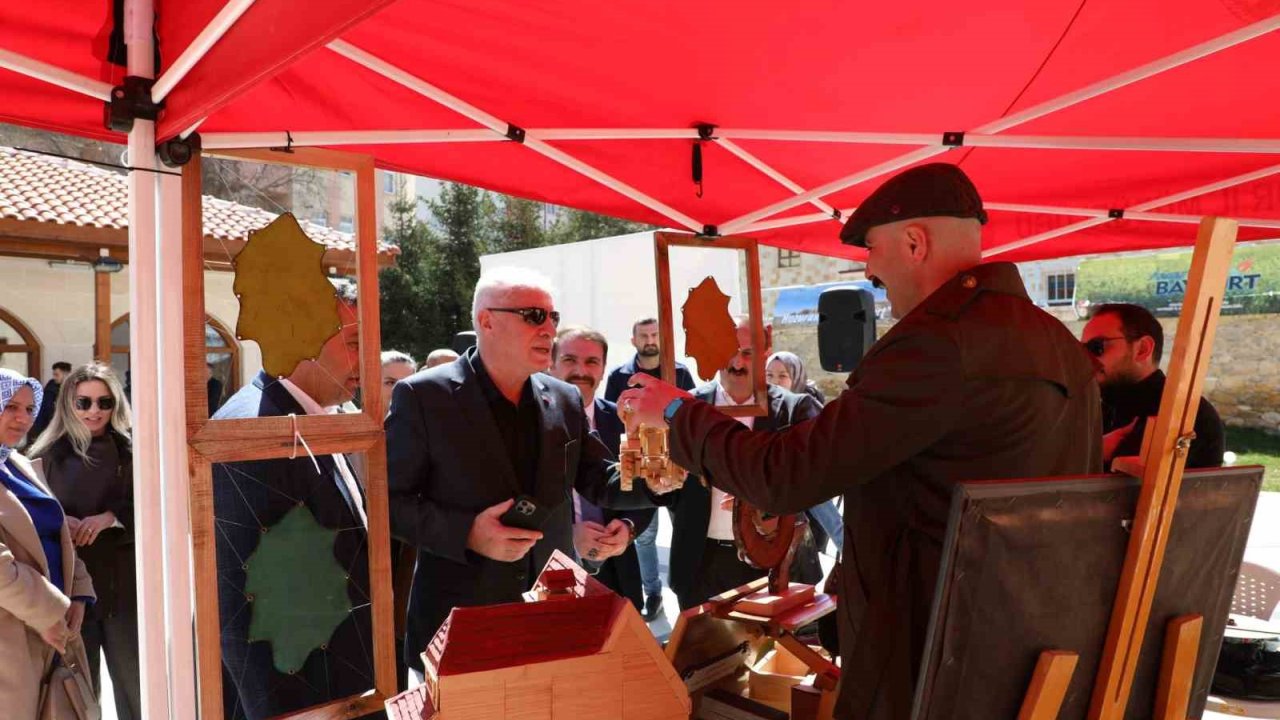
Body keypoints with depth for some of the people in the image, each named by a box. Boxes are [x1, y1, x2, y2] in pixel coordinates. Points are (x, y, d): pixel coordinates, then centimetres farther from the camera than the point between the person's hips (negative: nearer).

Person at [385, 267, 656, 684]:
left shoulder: (566, 400, 3)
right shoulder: (423, 397, -11)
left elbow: (597, 482, 8)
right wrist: (466, 533, -23)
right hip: (458, 622, -4)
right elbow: (388, 498, -10)